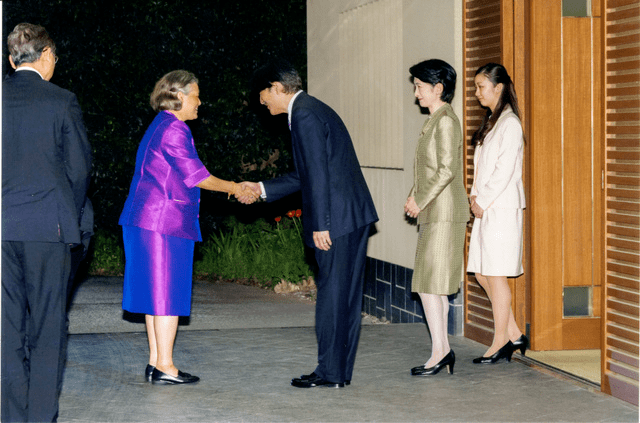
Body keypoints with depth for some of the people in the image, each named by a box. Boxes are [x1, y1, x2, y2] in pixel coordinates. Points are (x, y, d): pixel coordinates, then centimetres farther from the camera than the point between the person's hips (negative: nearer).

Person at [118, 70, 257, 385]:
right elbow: (194, 175, -14)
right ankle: (165, 367, -3)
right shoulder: (174, 129, -13)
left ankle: (155, 362, 13)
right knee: (168, 292, -6)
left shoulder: (160, 126, 19)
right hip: (165, 221, -10)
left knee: (157, 291, 11)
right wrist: (233, 189, -3)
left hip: (146, 220, 10)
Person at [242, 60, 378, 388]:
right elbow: (306, 175, 24)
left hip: (337, 218, -10)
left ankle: (329, 372, 2)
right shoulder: (311, 110, 20)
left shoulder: (305, 115, -12)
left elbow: (318, 174, -18)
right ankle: (341, 370, 17)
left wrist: (320, 225, -18)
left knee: (331, 293, -4)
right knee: (346, 294, 11)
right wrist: (262, 189, 22)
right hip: (354, 214, 10)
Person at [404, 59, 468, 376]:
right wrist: (414, 197, 10)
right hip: (434, 214, 10)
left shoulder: (446, 121, -13)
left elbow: (447, 169, -20)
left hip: (444, 213, -10)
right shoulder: (435, 121, 17)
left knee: (429, 284, -10)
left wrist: (420, 201, -14)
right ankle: (443, 350, 14)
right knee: (435, 285, 11)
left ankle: (439, 351, -7)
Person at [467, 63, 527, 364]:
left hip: (502, 209, -9)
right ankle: (514, 335, 16)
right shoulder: (491, 122, 17)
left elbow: (504, 170, -16)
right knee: (481, 274, 9)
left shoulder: (509, 124, -11)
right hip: (485, 208, 9)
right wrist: (475, 196, 6)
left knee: (496, 275, -4)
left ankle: (500, 343, 5)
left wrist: (483, 202, -13)